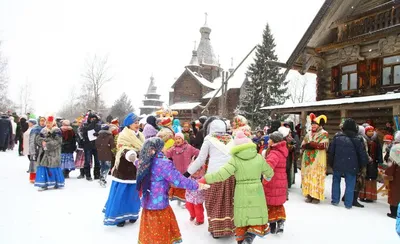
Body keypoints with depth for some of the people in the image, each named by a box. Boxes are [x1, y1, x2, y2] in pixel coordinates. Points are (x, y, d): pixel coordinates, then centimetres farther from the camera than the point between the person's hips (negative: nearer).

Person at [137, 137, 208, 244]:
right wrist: (196, 185, -8)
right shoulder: (164, 163, -21)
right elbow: (179, 180, -19)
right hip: (159, 205, -6)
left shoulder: (143, 162, 0)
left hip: (147, 204, 7)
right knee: (161, 234, 10)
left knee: (149, 232, 20)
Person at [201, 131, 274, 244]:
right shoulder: (259, 157, -1)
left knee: (243, 216, 13)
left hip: (241, 193, 0)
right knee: (257, 215, 8)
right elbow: (269, 172, 14)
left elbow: (221, 175, -17)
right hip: (256, 192, 1)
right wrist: (268, 176, 38)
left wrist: (204, 180, -8)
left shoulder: (235, 159, -9)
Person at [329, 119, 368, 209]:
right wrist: (363, 164, 13)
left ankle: (335, 200, 17)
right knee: (350, 184, 7)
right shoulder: (358, 139, -6)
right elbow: (362, 154, -1)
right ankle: (348, 204, 11)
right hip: (351, 166, -1)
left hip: (338, 165, 1)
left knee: (336, 181, 16)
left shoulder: (337, 137, -2)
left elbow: (331, 151, 2)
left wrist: (331, 163, 12)